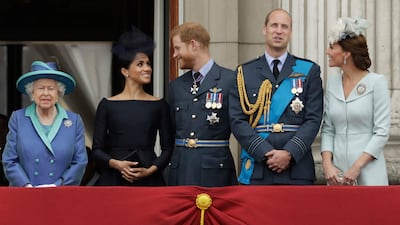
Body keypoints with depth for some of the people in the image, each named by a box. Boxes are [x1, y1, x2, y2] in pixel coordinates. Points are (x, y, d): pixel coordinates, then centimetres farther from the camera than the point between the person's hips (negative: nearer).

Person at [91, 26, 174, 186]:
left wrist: (150, 170, -9)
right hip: (114, 180, -1)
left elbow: (168, 147, 6)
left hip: (149, 180, 1)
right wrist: (116, 164, -13)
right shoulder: (107, 105, 4)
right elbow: (96, 150, 4)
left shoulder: (159, 105, 6)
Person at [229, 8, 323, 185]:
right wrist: (266, 152, -11)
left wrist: (289, 153, -13)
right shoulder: (244, 73, 10)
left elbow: (313, 119, 1)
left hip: (297, 169, 0)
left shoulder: (309, 71, 9)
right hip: (255, 169, 0)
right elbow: (237, 121, 2)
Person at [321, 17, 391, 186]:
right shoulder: (332, 82, 9)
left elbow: (382, 132, -8)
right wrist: (327, 164, -5)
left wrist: (357, 167, -14)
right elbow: (327, 129, 9)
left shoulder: (376, 82, -6)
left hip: (368, 171, -4)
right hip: (337, 172, 4)